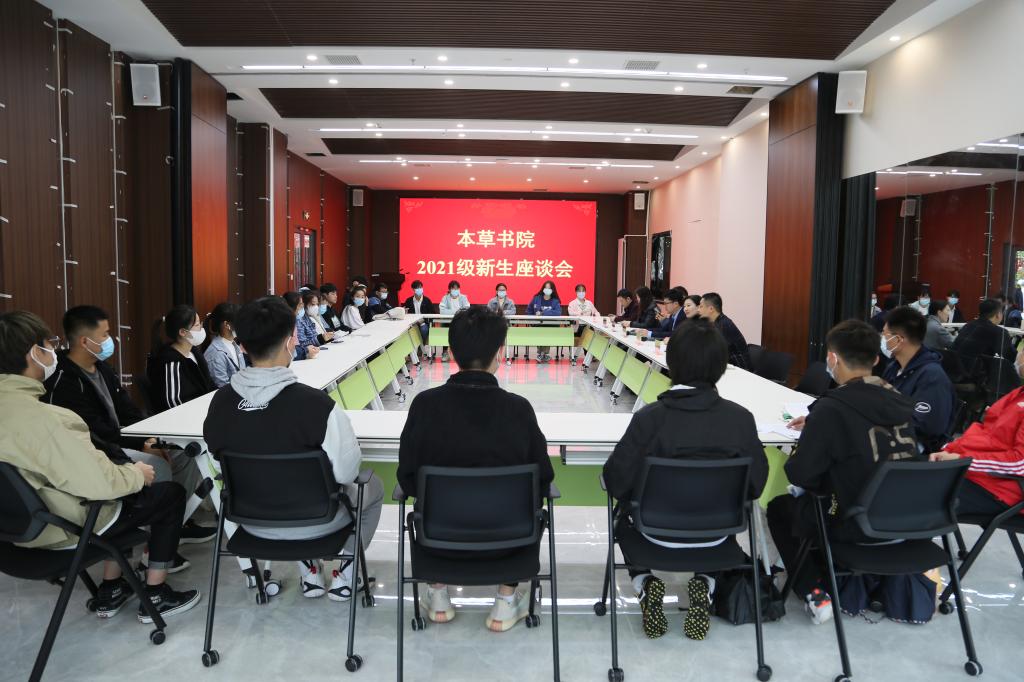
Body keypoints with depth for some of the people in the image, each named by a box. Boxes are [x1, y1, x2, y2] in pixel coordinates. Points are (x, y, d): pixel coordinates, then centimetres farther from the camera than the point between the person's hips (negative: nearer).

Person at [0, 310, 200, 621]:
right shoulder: (34, 415, -32)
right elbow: (97, 482, -30)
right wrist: (137, 474, -10)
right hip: (70, 526, -9)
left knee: (124, 476, 28)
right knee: (171, 493, 7)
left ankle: (110, 591, 30)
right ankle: (155, 596, 17)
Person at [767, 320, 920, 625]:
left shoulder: (832, 407, -21)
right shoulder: (898, 401, 0)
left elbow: (799, 475, -18)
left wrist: (794, 458, 2)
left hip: (856, 523, -7)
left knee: (779, 508, 19)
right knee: (812, 494, 31)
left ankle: (814, 593, 9)